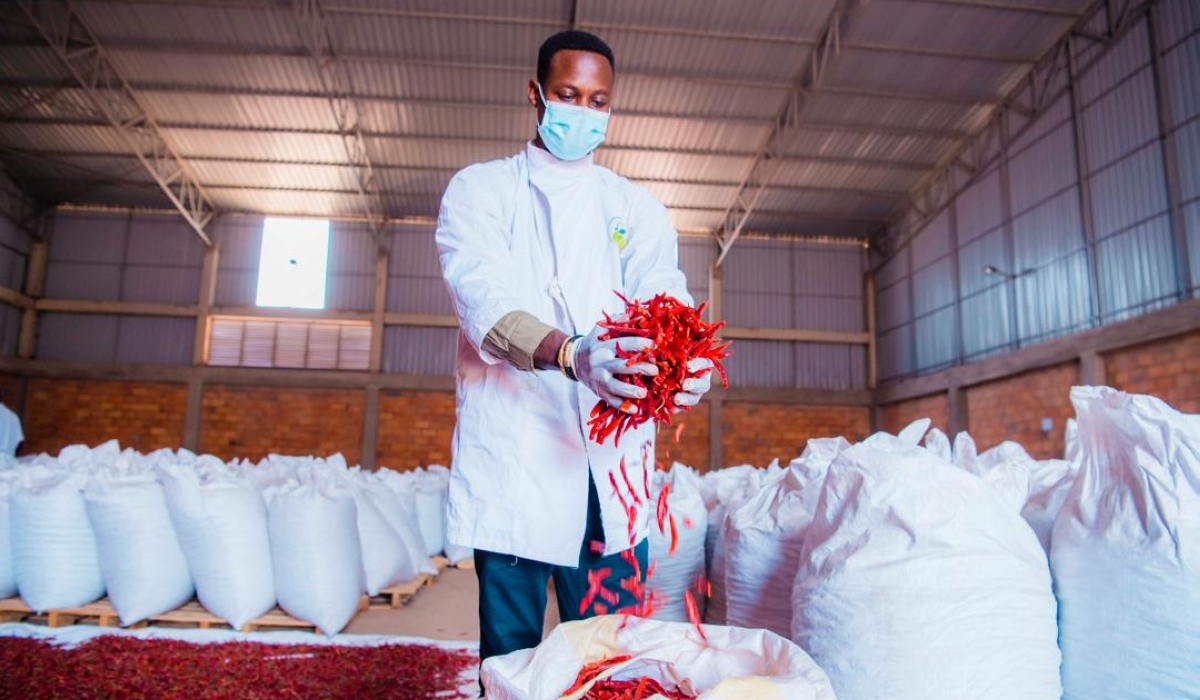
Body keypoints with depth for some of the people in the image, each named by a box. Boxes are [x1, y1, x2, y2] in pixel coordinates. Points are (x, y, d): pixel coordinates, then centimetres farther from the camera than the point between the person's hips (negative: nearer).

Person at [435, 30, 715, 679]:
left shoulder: (636, 206, 16)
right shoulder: (479, 188, 7)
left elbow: (663, 292, 0)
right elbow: (481, 291, -11)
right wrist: (568, 352, -32)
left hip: (613, 461, 3)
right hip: (512, 452, -2)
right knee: (510, 651, 4)